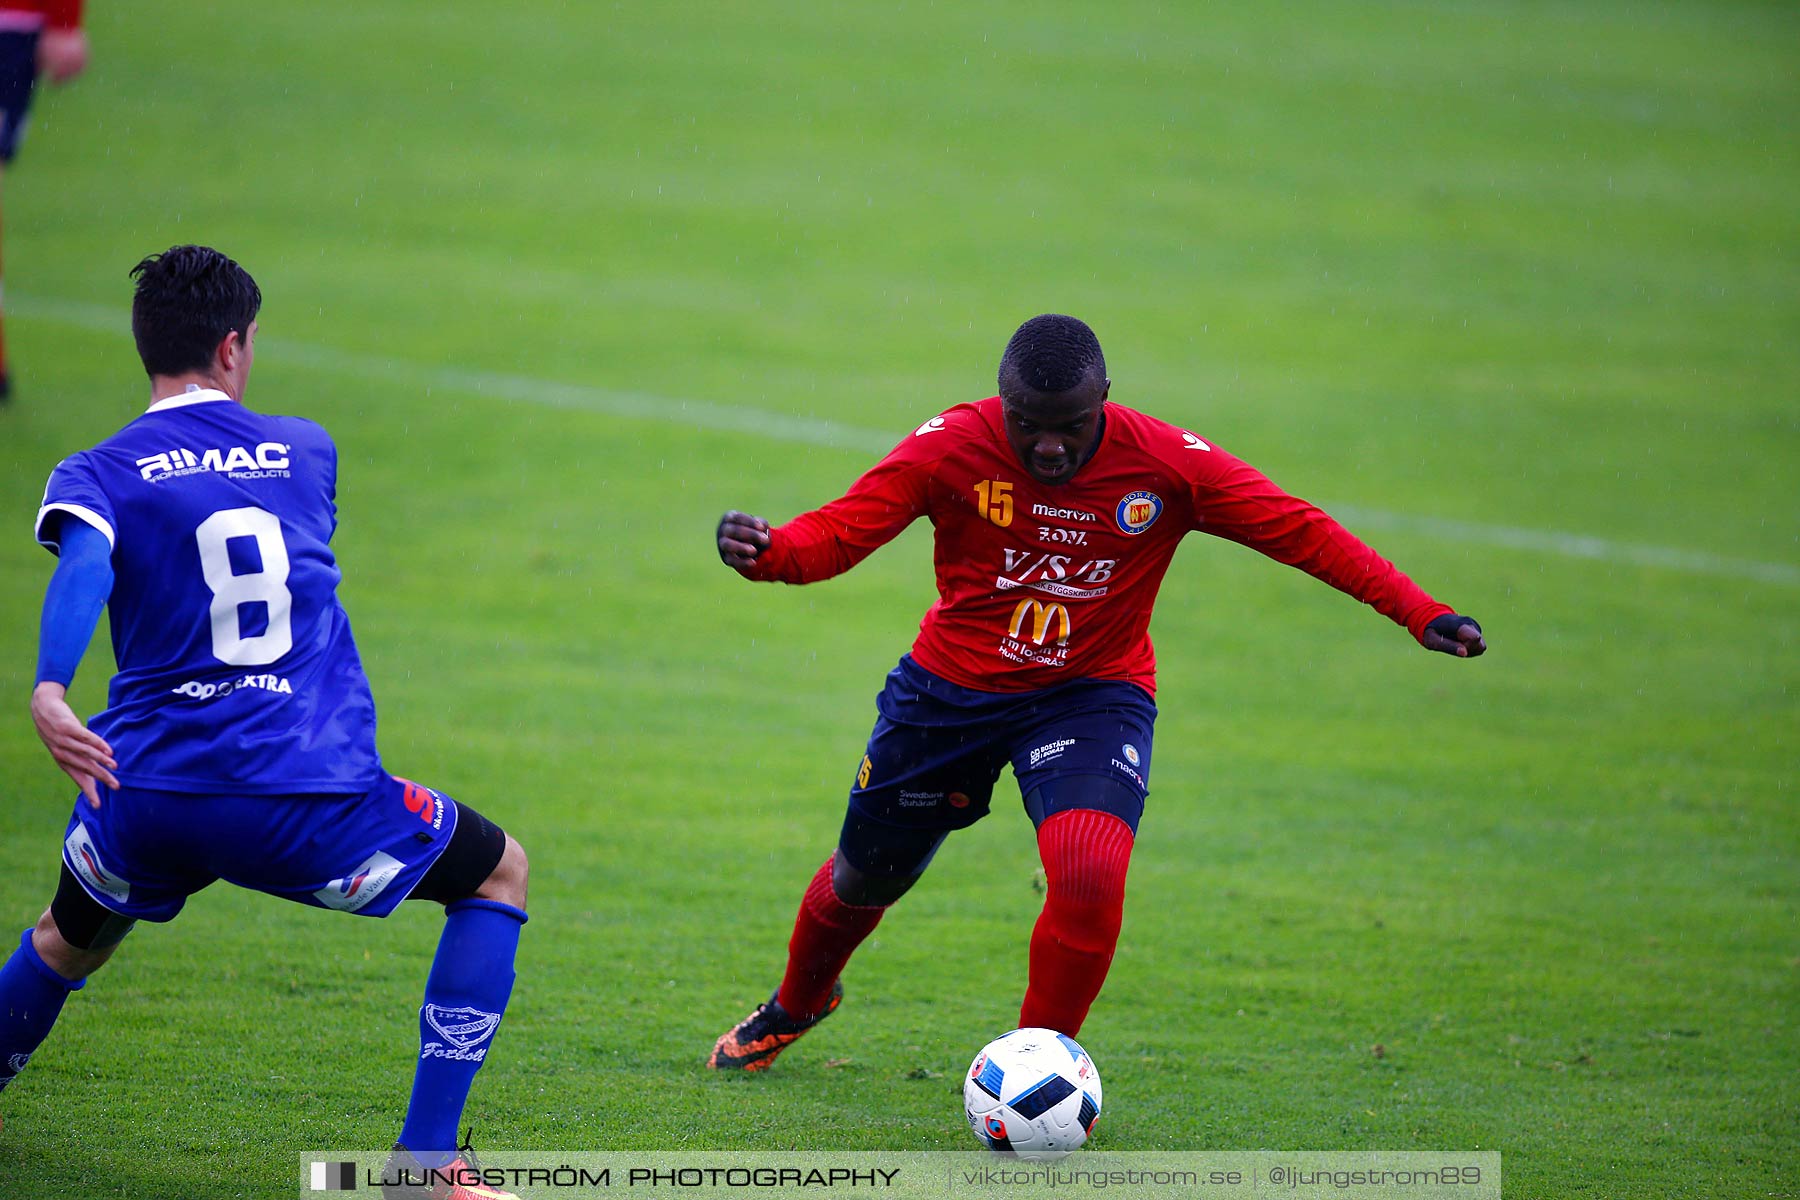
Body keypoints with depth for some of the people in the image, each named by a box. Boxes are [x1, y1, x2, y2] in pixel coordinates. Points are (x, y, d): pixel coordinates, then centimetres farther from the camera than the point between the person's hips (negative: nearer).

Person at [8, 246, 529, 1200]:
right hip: (310, 797, -1)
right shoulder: (306, 450, 11)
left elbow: (84, 566, -20)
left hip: (147, 797, 2)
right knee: (499, 874, 20)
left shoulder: (99, 476, 3)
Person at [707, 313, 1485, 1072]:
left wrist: (1417, 612, -22)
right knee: (865, 876, 16)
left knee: (1091, 874, -27)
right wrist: (767, 553, -46)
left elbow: (1302, 532, -15)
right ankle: (794, 1008, 49)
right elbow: (841, 529, -24)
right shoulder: (950, 448, -19)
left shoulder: (1167, 464, -19)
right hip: (952, 687, 1)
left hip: (1093, 695, -1)